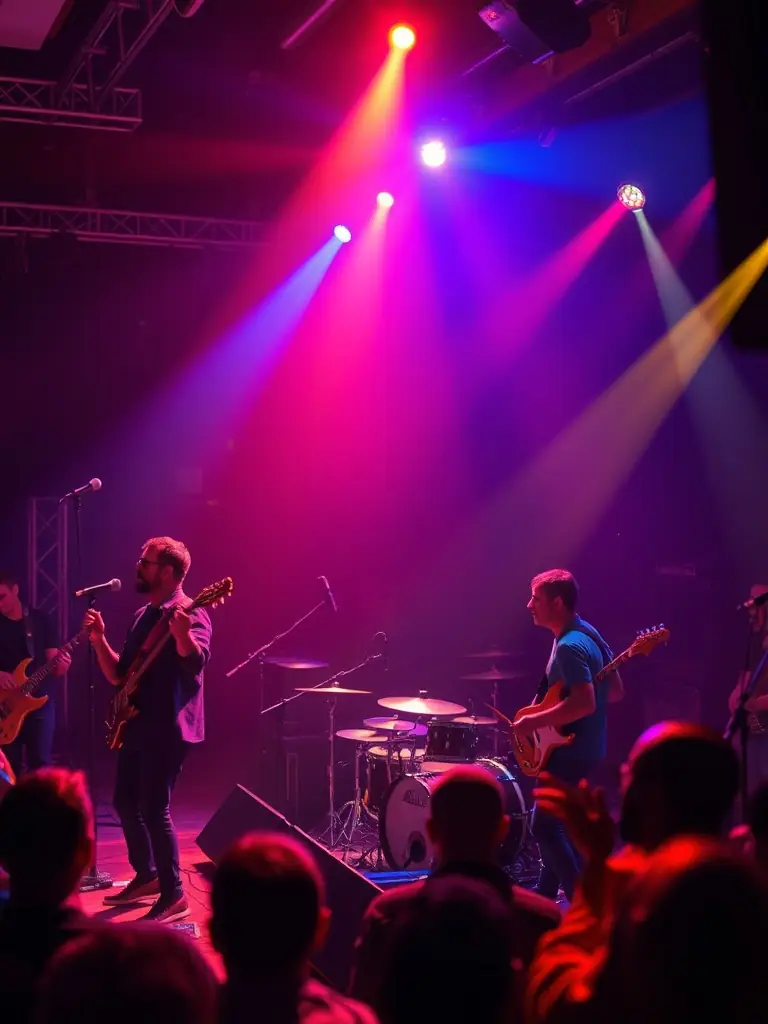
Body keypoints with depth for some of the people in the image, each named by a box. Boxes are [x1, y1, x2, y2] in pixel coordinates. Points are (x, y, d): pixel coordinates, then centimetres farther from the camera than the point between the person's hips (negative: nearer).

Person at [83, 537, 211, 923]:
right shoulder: (143, 615, 15)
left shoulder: (189, 614, -12)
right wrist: (99, 640, 1)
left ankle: (173, 896, -4)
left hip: (169, 727, -9)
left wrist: (181, 633, -51)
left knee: (153, 808, -12)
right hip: (138, 723, 10)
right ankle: (147, 876, 31)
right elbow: (118, 676, 16)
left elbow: (197, 661, -31)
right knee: (125, 801, 16)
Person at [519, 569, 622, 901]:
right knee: (556, 821, 19)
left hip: (572, 750, -10)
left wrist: (533, 721, -23)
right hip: (581, 746, 10)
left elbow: (584, 703, -32)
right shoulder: (588, 633, 8)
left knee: (544, 826, -5)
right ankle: (546, 895, 29)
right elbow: (615, 690, 13)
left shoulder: (569, 647, -22)